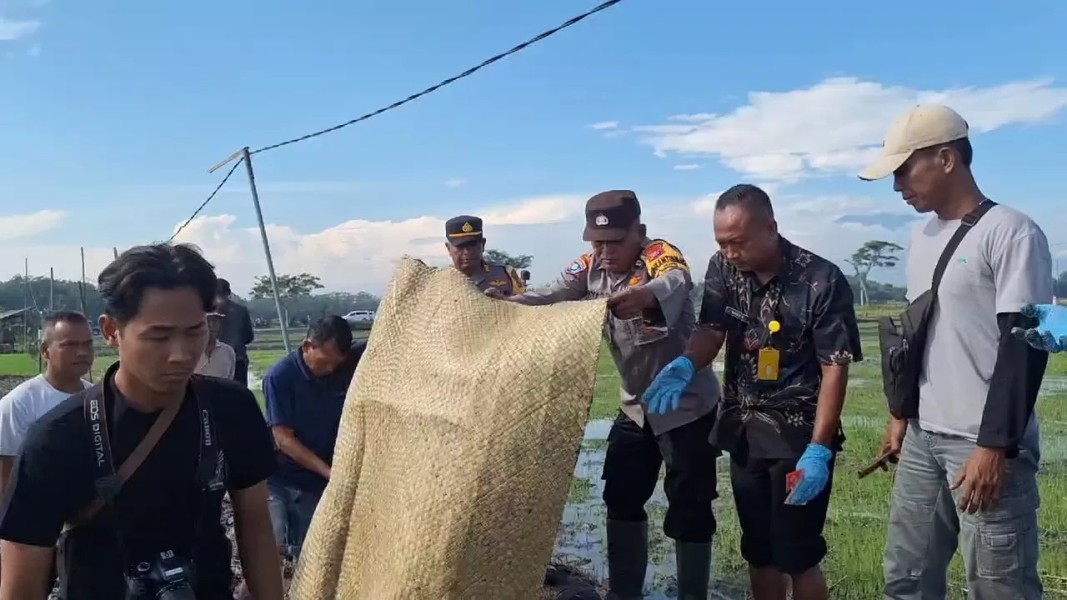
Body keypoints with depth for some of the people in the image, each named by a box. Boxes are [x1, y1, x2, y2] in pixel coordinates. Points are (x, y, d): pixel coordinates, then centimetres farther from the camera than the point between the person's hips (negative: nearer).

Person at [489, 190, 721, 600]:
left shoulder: (661, 255, -22)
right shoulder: (590, 266, -2)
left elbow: (673, 283, -44)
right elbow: (549, 298, -12)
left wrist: (644, 296, -67)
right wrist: (503, 301, -30)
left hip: (688, 406, -7)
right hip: (635, 407, 7)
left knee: (688, 510, -1)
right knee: (620, 499, 14)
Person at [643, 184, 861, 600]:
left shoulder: (822, 281, -16)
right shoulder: (723, 270, 0)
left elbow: (835, 369, -15)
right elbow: (711, 331, -5)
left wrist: (818, 450, -20)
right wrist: (684, 366, -28)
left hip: (799, 435, -5)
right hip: (744, 431, 5)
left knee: (796, 555, 2)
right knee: (757, 550, 16)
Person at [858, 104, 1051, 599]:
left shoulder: (1010, 232, -12)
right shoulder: (922, 235, 12)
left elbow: (1025, 344, -16)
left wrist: (996, 446, -18)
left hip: (985, 444, -7)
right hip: (922, 437, 8)